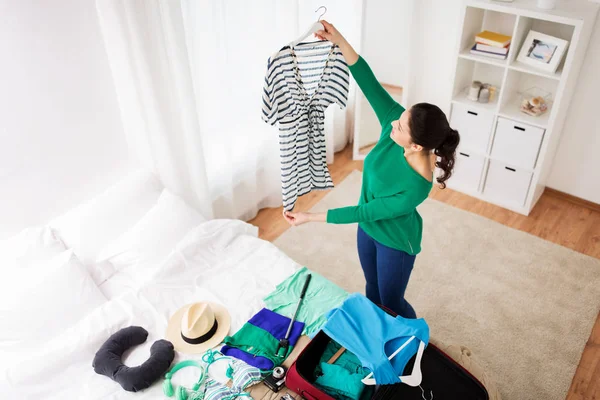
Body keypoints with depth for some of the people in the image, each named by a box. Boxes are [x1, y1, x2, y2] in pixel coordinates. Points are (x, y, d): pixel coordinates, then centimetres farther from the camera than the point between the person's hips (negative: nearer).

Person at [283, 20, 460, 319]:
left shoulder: (416, 188, -38)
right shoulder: (395, 123, -24)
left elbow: (363, 212, -29)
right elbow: (369, 83, -22)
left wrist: (310, 218, -23)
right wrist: (339, 41, -33)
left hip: (396, 241, -6)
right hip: (369, 228, 6)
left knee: (391, 301, 18)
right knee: (372, 291, 28)